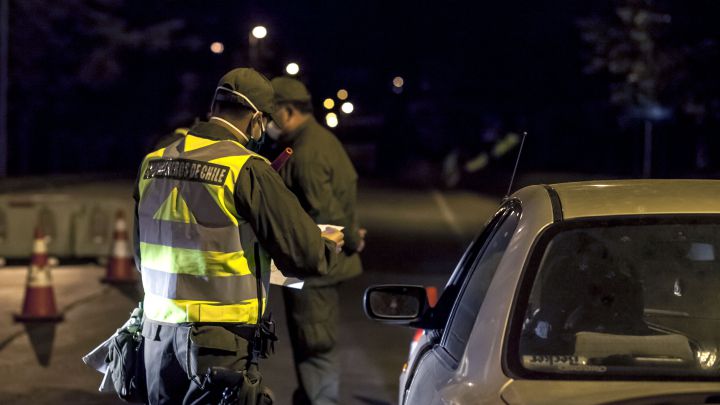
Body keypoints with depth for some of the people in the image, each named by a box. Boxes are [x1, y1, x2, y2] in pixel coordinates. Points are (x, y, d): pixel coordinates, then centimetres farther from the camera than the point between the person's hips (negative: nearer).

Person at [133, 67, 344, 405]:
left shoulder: (153, 163, 5)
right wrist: (329, 247, 9)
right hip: (220, 337, -6)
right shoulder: (246, 169, -15)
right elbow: (303, 254, -13)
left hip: (158, 332, 6)